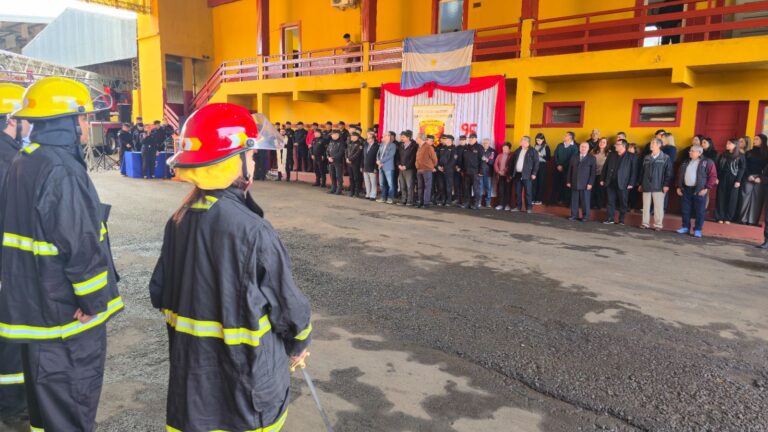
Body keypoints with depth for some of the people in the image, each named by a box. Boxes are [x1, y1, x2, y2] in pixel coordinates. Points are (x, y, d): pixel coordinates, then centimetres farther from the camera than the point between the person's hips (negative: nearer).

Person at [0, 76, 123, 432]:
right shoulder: (61, 169, -23)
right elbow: (81, 245, -25)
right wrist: (94, 300, -13)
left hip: (33, 303, 10)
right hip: (68, 309, -9)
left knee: (46, 399, 24)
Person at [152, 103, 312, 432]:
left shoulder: (178, 222, -5)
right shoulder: (251, 229, -24)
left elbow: (160, 293, 5)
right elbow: (287, 304, -16)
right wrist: (298, 344, 3)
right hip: (246, 373, -5)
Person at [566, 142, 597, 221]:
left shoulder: (592, 158, 1)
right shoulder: (574, 157, 11)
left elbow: (593, 172, -4)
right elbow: (570, 170, 10)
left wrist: (590, 183, -11)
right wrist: (568, 181, 5)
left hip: (585, 184, -3)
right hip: (574, 183, 3)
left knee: (585, 201, 2)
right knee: (574, 200, 5)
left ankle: (585, 216, 11)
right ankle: (574, 215, 14)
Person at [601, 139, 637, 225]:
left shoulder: (631, 156, -2)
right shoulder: (611, 154, 10)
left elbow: (634, 171, -4)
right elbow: (605, 167, 13)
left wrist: (631, 183, -10)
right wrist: (602, 179, 7)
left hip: (623, 184, -3)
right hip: (610, 183, 4)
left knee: (623, 203, 4)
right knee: (610, 202, 6)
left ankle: (621, 220, 12)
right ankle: (610, 219, 11)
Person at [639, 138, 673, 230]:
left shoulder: (665, 158, 1)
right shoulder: (646, 158, 13)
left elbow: (668, 173, -3)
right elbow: (642, 172, 15)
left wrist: (666, 185, -10)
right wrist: (641, 184, 11)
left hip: (658, 187, -4)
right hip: (646, 186, 4)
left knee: (658, 206, -1)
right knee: (646, 206, 5)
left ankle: (658, 224, 5)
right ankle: (645, 223, 11)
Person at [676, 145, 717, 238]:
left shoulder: (707, 162, -3)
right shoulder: (686, 162, 14)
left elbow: (713, 176, -8)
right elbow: (680, 175, 18)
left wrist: (706, 188, -14)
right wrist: (678, 187, 9)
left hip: (699, 190, -5)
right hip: (686, 189, 5)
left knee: (699, 211, 0)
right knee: (685, 210, 8)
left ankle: (698, 230, 6)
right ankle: (685, 227, 19)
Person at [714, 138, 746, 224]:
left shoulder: (740, 156, -1)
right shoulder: (723, 155, 10)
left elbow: (742, 169, -5)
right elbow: (718, 166, 9)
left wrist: (738, 180, -12)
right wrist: (716, 177, -1)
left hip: (733, 180, -3)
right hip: (722, 179, 3)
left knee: (731, 199, 2)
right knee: (721, 198, 2)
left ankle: (728, 218, 9)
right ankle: (720, 217, 7)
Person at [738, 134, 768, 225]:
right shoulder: (749, 153, 11)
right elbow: (744, 166, 6)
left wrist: (760, 178, -12)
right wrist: (748, 176, -9)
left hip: (760, 180, -1)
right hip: (748, 179, 1)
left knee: (757, 199, -1)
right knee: (746, 198, -3)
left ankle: (753, 220, 1)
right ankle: (743, 219, 1)